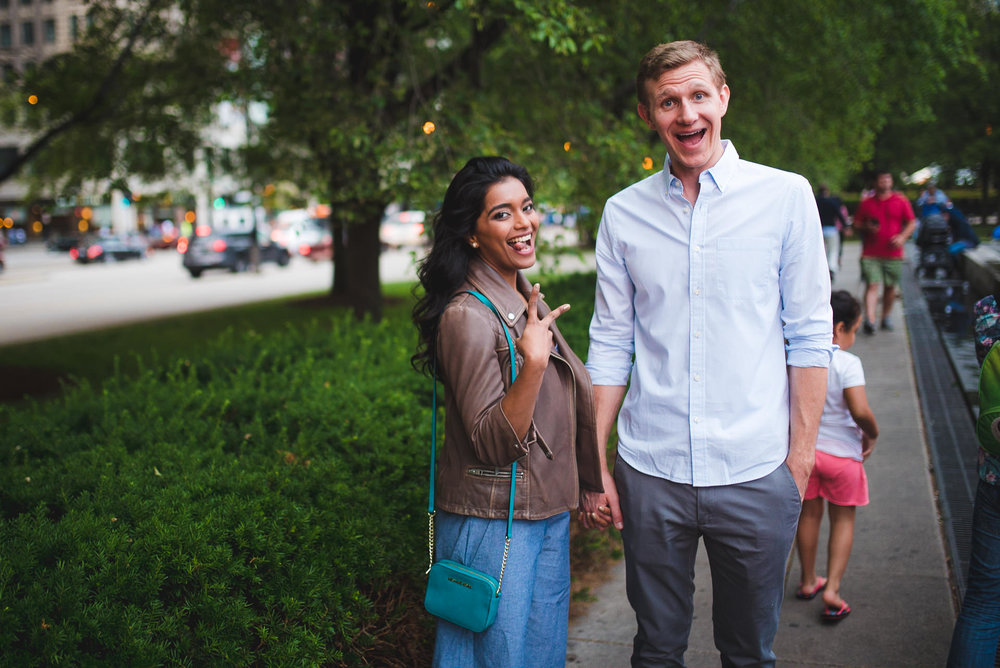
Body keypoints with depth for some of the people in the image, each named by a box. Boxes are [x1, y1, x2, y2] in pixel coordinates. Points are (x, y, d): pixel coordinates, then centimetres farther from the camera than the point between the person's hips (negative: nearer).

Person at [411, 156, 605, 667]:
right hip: (492, 523, -8)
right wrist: (533, 363, -34)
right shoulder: (468, 317, -20)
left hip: (548, 511, 8)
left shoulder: (527, 300, 8)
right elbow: (492, 442, -22)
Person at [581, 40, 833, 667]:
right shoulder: (624, 212, 4)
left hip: (755, 474, -1)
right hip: (650, 474, 2)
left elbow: (811, 335, 0)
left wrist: (799, 460, -4)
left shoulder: (786, 197, -1)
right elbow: (610, 347, 7)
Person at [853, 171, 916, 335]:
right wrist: (867, 227, -9)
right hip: (871, 254, -1)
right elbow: (857, 223, 12)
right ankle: (869, 320, -21)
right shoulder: (866, 203, 7)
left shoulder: (901, 201, 7)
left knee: (890, 286, 9)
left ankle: (886, 318, 24)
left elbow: (912, 223, 8)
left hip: (893, 253, 1)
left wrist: (902, 237, -9)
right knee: (872, 285, -12)